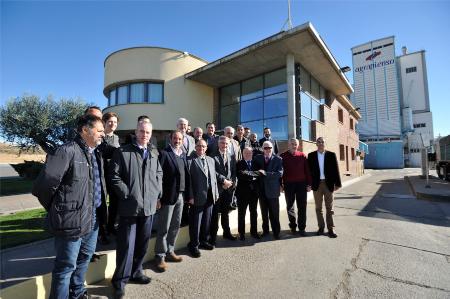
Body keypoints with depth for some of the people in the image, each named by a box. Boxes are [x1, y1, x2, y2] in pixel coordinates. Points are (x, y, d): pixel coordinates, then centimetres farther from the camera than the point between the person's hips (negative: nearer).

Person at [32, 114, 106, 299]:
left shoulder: (97, 153, 8)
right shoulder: (67, 151, -18)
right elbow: (42, 186, -17)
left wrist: (98, 210, 11)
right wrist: (57, 210, -3)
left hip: (93, 220, 8)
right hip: (72, 221, -8)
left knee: (84, 258, 24)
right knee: (66, 266, 9)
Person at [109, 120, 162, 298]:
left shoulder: (153, 155, 13)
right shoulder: (122, 152, -2)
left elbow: (159, 176, 19)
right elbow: (114, 176, -8)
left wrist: (157, 194, 6)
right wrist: (127, 194, -13)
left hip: (149, 206, 5)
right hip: (129, 206, -5)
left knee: (142, 243, 17)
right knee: (126, 244, 3)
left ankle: (136, 272, 36)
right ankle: (120, 280, 22)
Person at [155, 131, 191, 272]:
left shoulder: (183, 154, 11)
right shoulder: (164, 153, -9)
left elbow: (186, 175, 10)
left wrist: (188, 194, 7)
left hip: (181, 195, 7)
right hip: (168, 196, -7)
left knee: (175, 226, 17)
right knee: (164, 228, 5)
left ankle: (170, 252, 33)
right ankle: (160, 256, 21)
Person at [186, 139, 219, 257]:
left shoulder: (211, 160, 13)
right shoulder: (190, 160, -7)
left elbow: (214, 177, 13)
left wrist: (216, 193, 9)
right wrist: (190, 196, -15)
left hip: (210, 196, 6)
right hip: (197, 197, -6)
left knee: (207, 221, 17)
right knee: (196, 222, 5)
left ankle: (203, 240, 35)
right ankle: (194, 245, 22)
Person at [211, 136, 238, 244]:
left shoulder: (231, 157, 11)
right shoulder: (213, 156, -6)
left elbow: (234, 172, 9)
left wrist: (232, 182, -5)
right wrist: (224, 180, -15)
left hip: (229, 188, 5)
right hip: (217, 188, -5)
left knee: (225, 212, 18)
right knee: (215, 213, 1)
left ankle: (227, 232, 32)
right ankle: (213, 236, 13)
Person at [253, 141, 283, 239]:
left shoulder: (278, 159, -5)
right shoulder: (257, 158, 5)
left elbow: (280, 173, -15)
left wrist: (266, 173, -22)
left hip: (272, 190, -3)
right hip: (262, 189, 3)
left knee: (274, 213, 6)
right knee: (264, 212, 16)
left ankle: (276, 232, 20)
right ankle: (265, 230, 31)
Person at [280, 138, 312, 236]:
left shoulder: (302, 156, 4)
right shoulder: (283, 156, 1)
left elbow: (307, 170, 3)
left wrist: (309, 184, 0)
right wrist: (281, 184, -4)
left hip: (301, 184, 1)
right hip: (288, 184, 0)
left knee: (302, 207, 5)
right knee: (290, 206, 9)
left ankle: (302, 227, 16)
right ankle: (292, 226, 25)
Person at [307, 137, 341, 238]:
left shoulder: (331, 155, 1)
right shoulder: (311, 155, 3)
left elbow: (336, 170, 0)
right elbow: (309, 170, 1)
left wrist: (337, 183, -3)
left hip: (328, 184, -1)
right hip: (317, 184, 1)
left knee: (329, 207, 6)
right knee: (318, 207, 9)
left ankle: (331, 229, 15)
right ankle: (321, 227, 20)